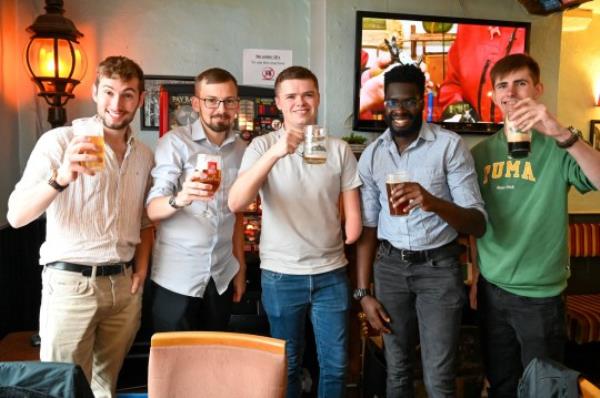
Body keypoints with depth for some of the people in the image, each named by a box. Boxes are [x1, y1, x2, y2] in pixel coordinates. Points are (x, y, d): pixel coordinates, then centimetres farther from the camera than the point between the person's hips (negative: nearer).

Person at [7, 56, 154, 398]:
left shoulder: (144, 155, 8)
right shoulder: (60, 142, -8)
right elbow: (16, 216, -17)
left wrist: (141, 268, 5)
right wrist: (60, 178, -34)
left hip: (124, 285, 5)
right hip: (71, 282, -4)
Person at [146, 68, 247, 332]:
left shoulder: (241, 149, 5)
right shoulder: (174, 142, -10)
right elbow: (153, 209, -18)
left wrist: (240, 265, 11)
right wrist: (179, 199, -39)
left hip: (222, 275, 4)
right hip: (177, 276, -4)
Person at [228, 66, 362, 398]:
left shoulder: (339, 149, 0)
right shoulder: (262, 146, -6)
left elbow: (353, 218, 5)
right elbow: (235, 204, -23)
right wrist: (274, 153, -33)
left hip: (331, 273, 2)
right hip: (281, 275, -1)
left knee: (336, 364, 11)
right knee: (287, 365, 15)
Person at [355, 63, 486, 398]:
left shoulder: (450, 146, -11)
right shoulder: (371, 155, 1)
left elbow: (478, 223, -16)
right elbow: (368, 226, 6)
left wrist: (433, 203, -36)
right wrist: (363, 292, 2)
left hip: (439, 267, -3)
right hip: (389, 266, 4)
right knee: (397, 370, 16)